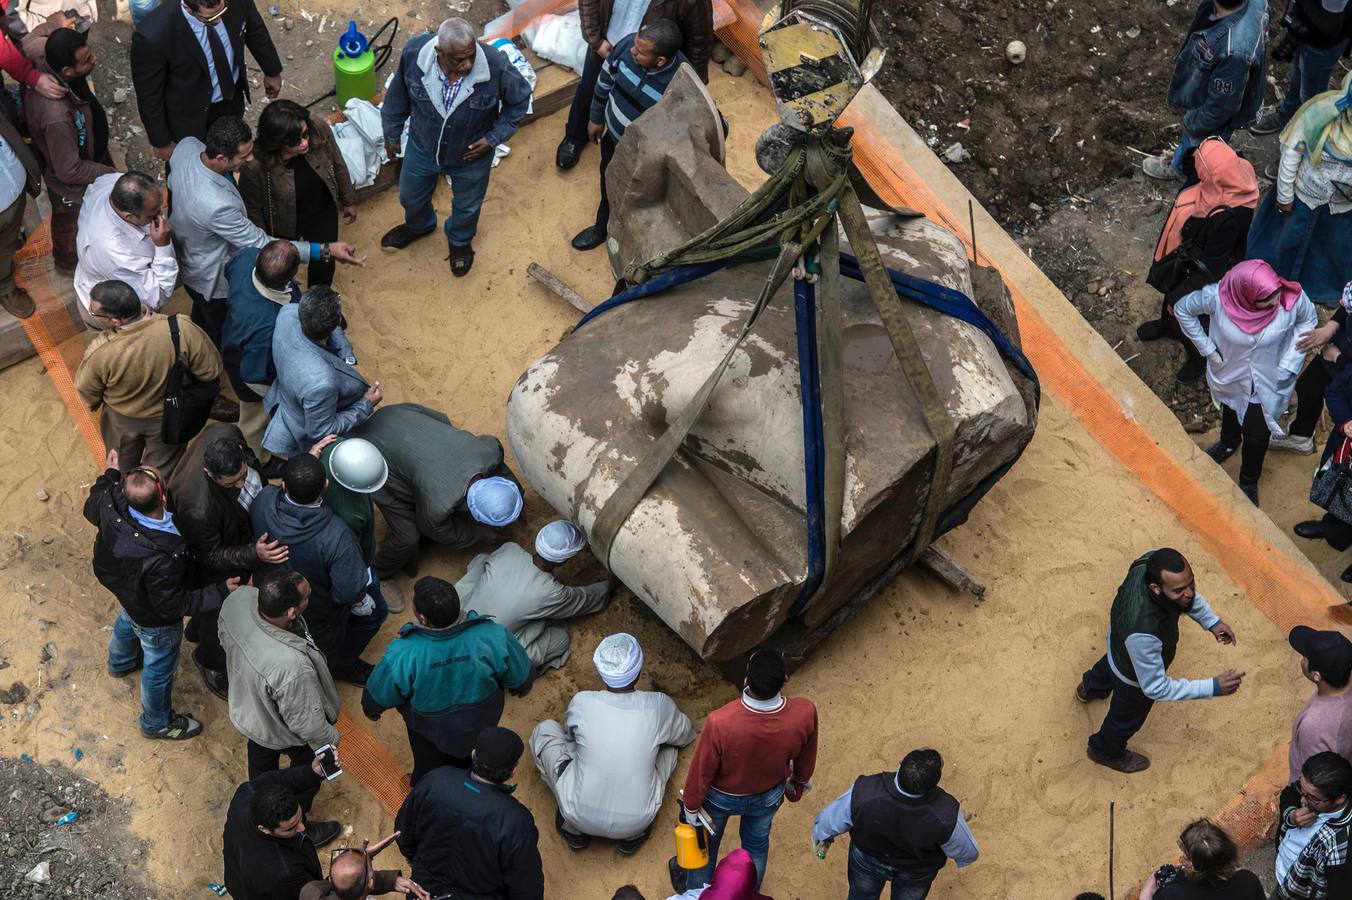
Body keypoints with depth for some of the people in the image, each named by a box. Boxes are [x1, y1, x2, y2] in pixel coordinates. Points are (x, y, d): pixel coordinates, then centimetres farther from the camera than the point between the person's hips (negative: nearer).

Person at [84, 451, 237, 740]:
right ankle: (157, 723, 53)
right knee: (159, 669, 24)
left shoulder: (111, 502, -33)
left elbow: (91, 510, -6)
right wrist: (221, 592, -28)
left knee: (127, 621, 41)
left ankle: (120, 662, 75)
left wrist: (110, 474, 7)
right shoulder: (161, 561, -50)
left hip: (124, 590, 6)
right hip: (154, 619, -6)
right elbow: (173, 607, -31)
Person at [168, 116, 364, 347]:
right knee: (222, 336, 25)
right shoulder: (217, 205, -48)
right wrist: (325, 250, -36)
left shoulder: (186, 145, -24)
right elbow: (261, 245, -35)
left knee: (202, 315, 37)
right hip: (213, 280, -8)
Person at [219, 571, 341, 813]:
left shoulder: (238, 598, -32)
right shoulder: (292, 667, -50)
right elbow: (306, 722, -30)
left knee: (261, 758, 36)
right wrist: (329, 742, -9)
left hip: (246, 707, 6)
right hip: (284, 732, -6)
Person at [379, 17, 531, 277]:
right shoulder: (414, 52, -32)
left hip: (471, 153, -1)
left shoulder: (495, 65, -38)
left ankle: (460, 241, 64)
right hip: (423, 146, 2)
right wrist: (392, 134, 3)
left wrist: (494, 138, -18)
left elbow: (520, 99, -15)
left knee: (466, 206, 28)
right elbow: (398, 94, -10)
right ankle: (418, 226, 67)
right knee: (410, 196, 30)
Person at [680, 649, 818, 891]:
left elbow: (701, 770, -24)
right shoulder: (804, 713, -35)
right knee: (757, 844, 32)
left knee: (706, 843, 30)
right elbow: (806, 755, -11)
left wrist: (691, 805, -3)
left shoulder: (719, 723, -44)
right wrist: (802, 779, 12)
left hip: (721, 797, -2)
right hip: (769, 796, 2)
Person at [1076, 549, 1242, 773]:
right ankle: (1106, 751, 61)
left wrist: (1211, 620, -11)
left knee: (1111, 662, 41)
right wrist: (1213, 687, -40)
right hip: (1133, 675, -6)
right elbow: (1156, 687, -37)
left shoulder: (1151, 563, -34)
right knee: (1127, 718, 28)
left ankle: (1090, 688, 75)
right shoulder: (1143, 632, -52)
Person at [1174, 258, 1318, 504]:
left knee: (1257, 437, 16)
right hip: (1229, 375, 1)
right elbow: (1182, 309, -15)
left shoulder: (1292, 298, -34)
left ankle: (1249, 482, 48)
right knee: (1230, 412, 33)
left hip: (1268, 382, -1)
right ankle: (1229, 442, 69)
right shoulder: (1217, 297, -36)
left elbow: (1308, 320, -9)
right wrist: (1207, 348, -14)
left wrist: (1288, 364, -13)